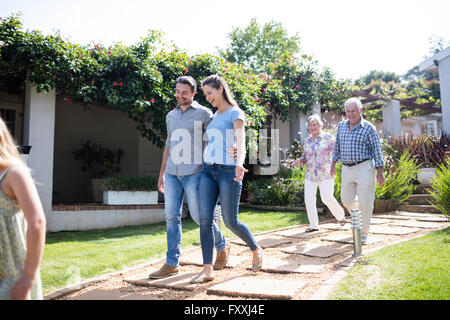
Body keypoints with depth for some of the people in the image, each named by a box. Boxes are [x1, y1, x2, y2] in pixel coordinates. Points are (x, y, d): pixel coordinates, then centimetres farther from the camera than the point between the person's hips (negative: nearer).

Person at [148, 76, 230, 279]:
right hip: (172, 173, 6)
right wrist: (161, 174, 22)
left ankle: (222, 246, 23)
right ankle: (171, 264, 9)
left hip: (193, 173, -5)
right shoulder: (171, 116, 18)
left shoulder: (203, 114, 1)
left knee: (199, 215, -2)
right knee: (171, 217, 2)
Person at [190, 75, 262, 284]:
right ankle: (208, 270, 0)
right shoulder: (214, 116, 19)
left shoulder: (235, 113, -4)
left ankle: (256, 250, 26)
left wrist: (240, 164, -38)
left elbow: (240, 141, -21)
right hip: (208, 171, 7)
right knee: (204, 219, -4)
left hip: (228, 172, -7)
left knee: (230, 222, -1)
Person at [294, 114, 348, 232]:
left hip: (325, 174, -5)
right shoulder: (307, 140, 14)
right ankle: (313, 225, 8)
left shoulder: (327, 137, 0)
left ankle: (341, 216, 15)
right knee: (309, 198, -4)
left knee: (327, 197, -13)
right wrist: (299, 161, -2)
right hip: (310, 174, 5)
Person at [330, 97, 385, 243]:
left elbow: (377, 150, -5)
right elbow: (337, 146, 20)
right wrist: (333, 163, 18)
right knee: (346, 200, 9)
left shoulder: (368, 127, -5)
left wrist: (380, 172, -9)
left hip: (364, 168, -5)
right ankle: (357, 215, 39)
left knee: (365, 202, -2)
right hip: (347, 169, 5)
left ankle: (364, 233, 12)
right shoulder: (341, 126, 10)